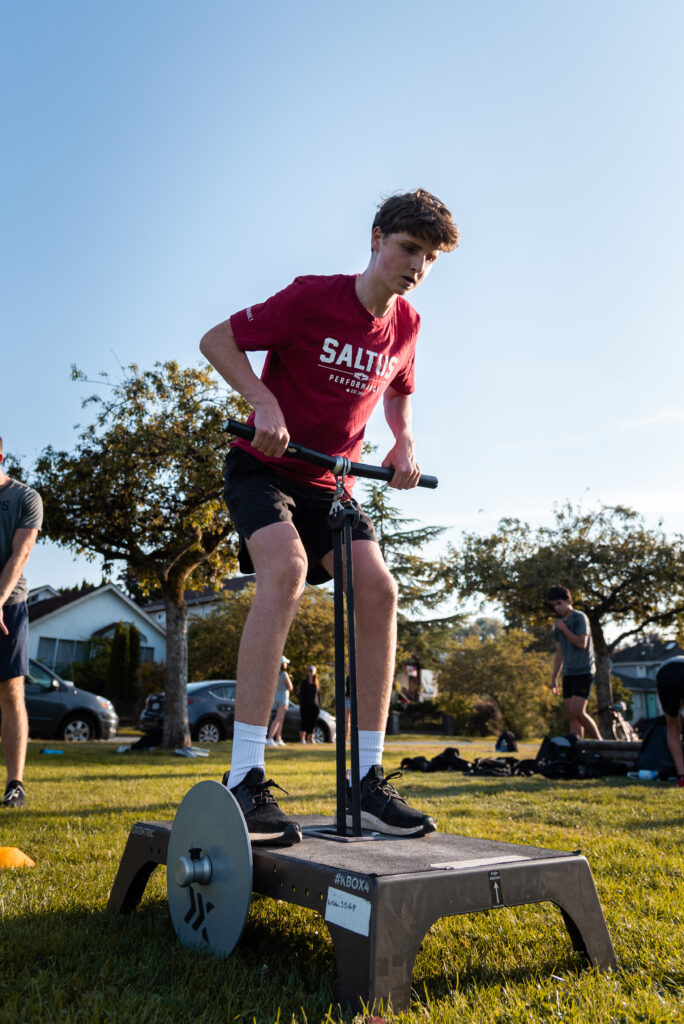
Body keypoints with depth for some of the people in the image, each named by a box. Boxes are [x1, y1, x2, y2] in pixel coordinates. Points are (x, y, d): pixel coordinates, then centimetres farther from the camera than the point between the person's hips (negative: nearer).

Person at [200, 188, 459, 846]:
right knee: (286, 569, -33)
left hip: (329, 481, 6)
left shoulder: (406, 324, 3)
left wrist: (404, 441, 1)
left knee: (377, 588, -15)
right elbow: (216, 340, -9)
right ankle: (243, 781, -31)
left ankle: (367, 780, -7)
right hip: (264, 467, -5)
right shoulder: (313, 297, -14)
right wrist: (263, 401, -25)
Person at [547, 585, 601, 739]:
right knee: (572, 717, 3)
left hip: (583, 672, -7)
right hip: (568, 673, 7)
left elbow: (582, 643, -17)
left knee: (578, 712, -16)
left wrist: (564, 629, -10)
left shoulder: (580, 617, -5)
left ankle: (599, 742, -1)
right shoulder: (559, 623, 16)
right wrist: (554, 678, 16)